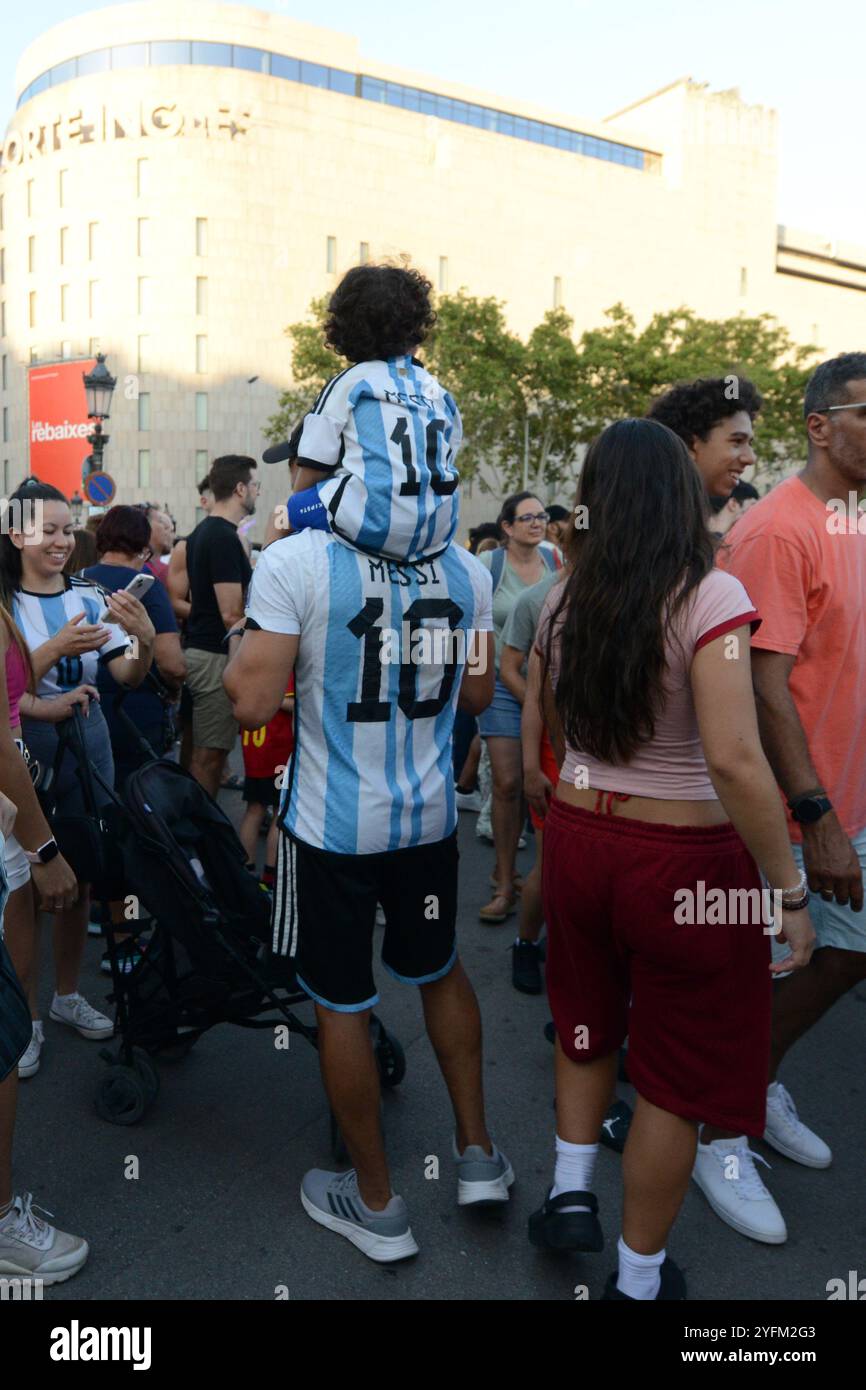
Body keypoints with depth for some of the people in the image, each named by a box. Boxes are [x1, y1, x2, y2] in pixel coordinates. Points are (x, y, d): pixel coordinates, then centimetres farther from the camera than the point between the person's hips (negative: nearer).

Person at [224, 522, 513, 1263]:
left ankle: (376, 1203, 30)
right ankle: (479, 1153, 38)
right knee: (440, 970, 26)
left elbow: (253, 703, -18)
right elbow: (478, 693, 8)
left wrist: (241, 645, 1)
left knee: (341, 1005, 13)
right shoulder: (466, 569, -2)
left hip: (332, 824, -4)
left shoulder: (294, 562, -16)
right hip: (431, 814, 4)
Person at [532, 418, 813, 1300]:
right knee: (675, 1072, 15)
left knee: (586, 1024, 30)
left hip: (577, 836, 5)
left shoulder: (564, 601, -1)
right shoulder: (709, 596, -18)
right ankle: (638, 1278, 30)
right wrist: (789, 890, -16)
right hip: (683, 856, -4)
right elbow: (734, 760, -24)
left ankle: (570, 1189, 33)